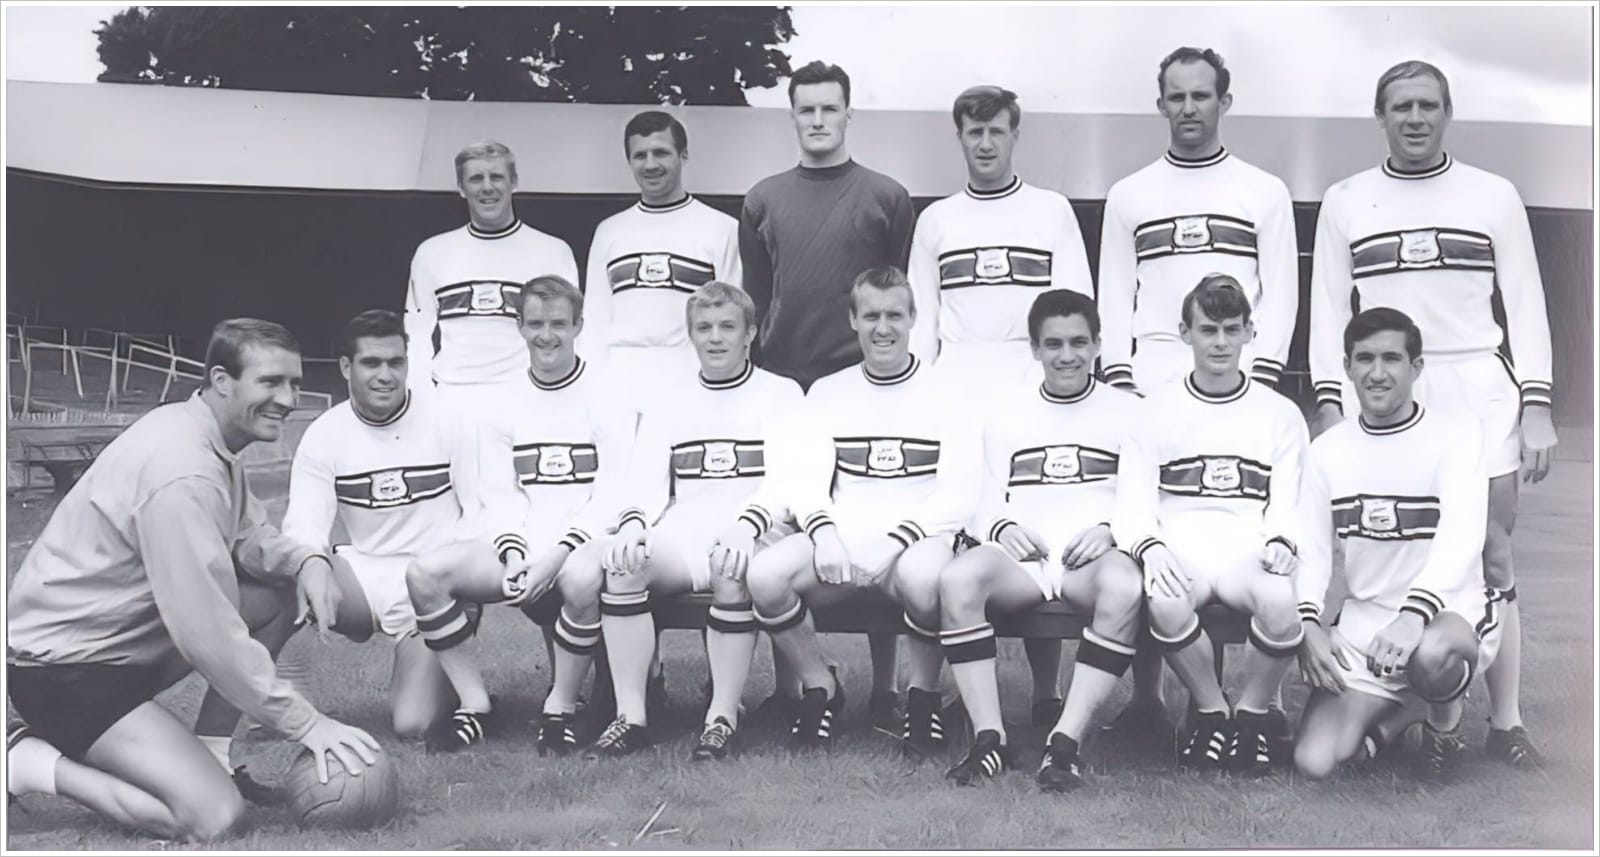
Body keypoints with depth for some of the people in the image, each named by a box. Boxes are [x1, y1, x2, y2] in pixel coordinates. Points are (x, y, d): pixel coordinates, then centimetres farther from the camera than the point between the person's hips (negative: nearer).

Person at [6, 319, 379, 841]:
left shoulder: (209, 440, 2)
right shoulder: (181, 473, -27)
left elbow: (248, 536, 12)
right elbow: (210, 634, -28)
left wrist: (306, 561, -11)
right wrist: (305, 723, -22)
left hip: (129, 635, 10)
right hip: (65, 668, -10)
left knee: (286, 592, 5)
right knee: (214, 816, -20)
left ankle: (210, 749, 8)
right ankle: (32, 764, -4)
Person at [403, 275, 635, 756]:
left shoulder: (608, 401, -1)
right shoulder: (503, 409, 13)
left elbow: (614, 494, -8)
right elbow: (500, 495, 8)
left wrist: (558, 553, -20)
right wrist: (515, 554, -12)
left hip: (584, 543, -4)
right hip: (523, 546, 4)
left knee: (580, 581, -40)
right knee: (424, 572, -19)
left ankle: (560, 710, -15)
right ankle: (476, 706, -7)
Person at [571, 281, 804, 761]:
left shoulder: (781, 394, 8)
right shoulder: (670, 399, 19)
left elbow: (785, 482, -6)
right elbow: (646, 483, 9)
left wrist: (745, 527, -27)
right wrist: (632, 524, -15)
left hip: (754, 537, -3)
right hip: (682, 536, 3)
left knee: (730, 571, -37)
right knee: (621, 564, -27)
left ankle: (723, 717, -24)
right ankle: (631, 716, -22)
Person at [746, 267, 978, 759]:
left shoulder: (946, 392, 5)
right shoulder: (827, 392, 15)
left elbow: (958, 495, -3)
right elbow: (806, 483, 8)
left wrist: (895, 542, -17)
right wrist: (824, 532, -14)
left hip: (918, 540, -3)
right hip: (841, 539, 3)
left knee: (920, 576, -39)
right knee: (764, 574, -27)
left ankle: (924, 697, -10)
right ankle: (820, 687, -1)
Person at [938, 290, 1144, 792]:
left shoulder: (1127, 412, 15)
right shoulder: (1006, 414, 21)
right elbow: (989, 502, 18)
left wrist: (1110, 530, -11)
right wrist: (1003, 528, -6)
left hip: (1094, 557, -2)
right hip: (1022, 556, 2)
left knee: (1125, 588, -38)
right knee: (958, 577, -31)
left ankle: (1067, 740, -33)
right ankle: (989, 737, -27)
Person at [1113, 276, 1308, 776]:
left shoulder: (1280, 414, 16)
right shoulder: (1156, 411, 13)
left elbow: (1290, 504, 9)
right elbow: (1133, 500, 4)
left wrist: (1281, 541, -15)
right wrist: (1149, 547, -17)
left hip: (1250, 551, 0)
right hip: (1179, 549, 0)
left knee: (1281, 599, -36)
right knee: (1166, 601, -37)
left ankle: (1252, 713, -7)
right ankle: (1211, 711, -8)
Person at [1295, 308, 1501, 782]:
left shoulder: (1456, 434, -8)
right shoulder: (1326, 450, 4)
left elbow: (1461, 537, -22)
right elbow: (1311, 550, 0)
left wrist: (1414, 615, -38)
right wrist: (1308, 623, -19)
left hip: (1450, 614, -3)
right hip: (1361, 624, 3)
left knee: (1429, 654, -40)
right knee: (1313, 762, -15)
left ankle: (1445, 726, -3)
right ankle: (1385, 714, 19)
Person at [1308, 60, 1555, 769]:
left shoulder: (1494, 197, 10)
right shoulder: (1345, 202, 10)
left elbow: (1525, 307, 8)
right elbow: (1329, 311, 8)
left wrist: (1537, 408, 0)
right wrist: (1329, 405, -2)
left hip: (1479, 398, 0)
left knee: (1492, 562, 0)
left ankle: (1506, 722, 7)